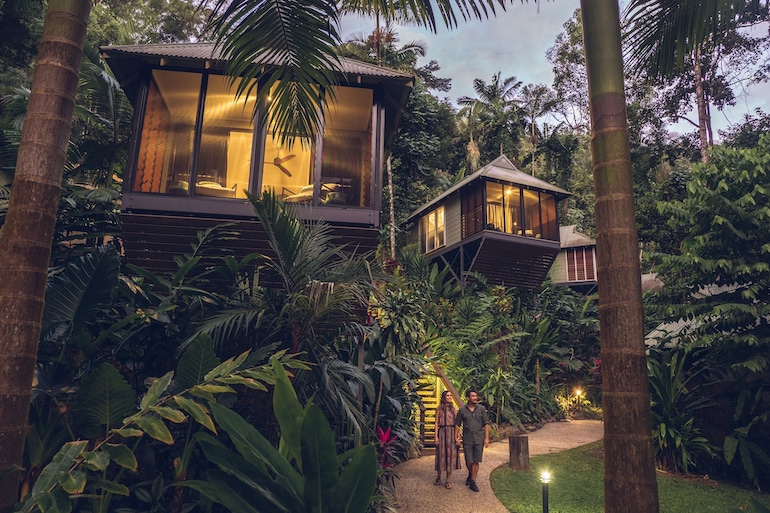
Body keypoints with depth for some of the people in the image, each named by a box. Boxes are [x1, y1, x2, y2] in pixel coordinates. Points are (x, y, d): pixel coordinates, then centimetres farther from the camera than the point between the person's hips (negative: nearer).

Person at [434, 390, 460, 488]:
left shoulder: (454, 409, 8)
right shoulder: (439, 409, 2)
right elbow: (436, 423, 0)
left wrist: (457, 436, 0)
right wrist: (436, 436, -7)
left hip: (452, 433, 2)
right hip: (442, 433, -2)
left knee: (451, 454, 2)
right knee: (441, 454, 4)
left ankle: (448, 480, 9)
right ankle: (438, 478, 21)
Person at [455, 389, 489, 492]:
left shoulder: (481, 409, 1)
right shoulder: (462, 410, 0)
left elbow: (486, 424, 3)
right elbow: (457, 424, 5)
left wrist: (487, 438, -2)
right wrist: (457, 437, -1)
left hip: (479, 439, 0)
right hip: (467, 440, 0)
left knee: (476, 461, 0)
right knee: (468, 461, 4)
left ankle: (473, 482, 10)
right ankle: (470, 474, 34)